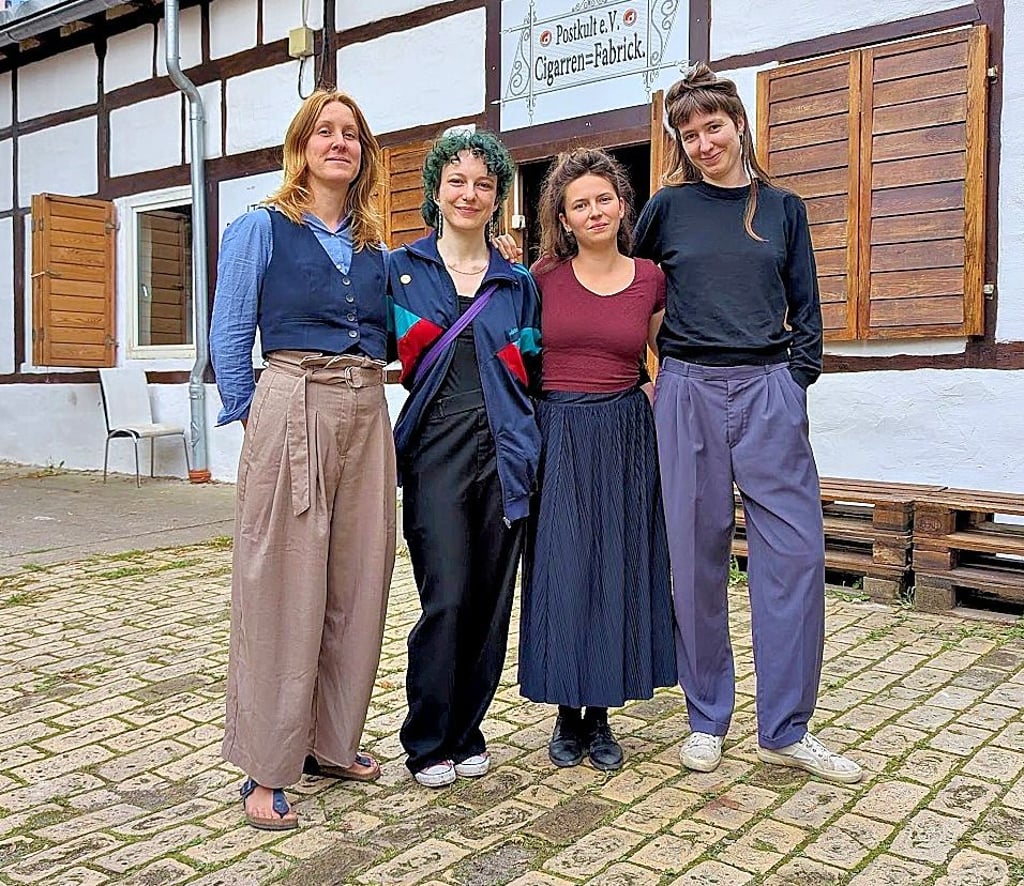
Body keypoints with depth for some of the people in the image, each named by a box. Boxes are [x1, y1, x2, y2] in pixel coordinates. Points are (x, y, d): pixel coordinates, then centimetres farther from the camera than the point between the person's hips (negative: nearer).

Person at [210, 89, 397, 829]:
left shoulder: (373, 244, 16)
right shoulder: (262, 229, 2)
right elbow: (230, 338, 1)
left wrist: (363, 393, 10)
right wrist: (254, 418, 0)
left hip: (368, 415, 6)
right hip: (291, 407, -5)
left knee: (358, 582, 7)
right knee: (284, 587, -3)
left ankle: (331, 741, 23)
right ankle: (266, 767, 8)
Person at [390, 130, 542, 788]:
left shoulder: (519, 284, 14)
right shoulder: (402, 270, 8)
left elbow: (533, 378, 17)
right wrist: (412, 344, -8)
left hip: (503, 454, 3)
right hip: (435, 451, -2)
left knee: (492, 600, 5)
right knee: (446, 599, -8)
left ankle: (467, 734, 23)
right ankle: (428, 743, 11)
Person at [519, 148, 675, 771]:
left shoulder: (652, 280, 5)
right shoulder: (542, 276, 2)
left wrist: (650, 416, 3)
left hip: (626, 438, 1)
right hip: (558, 434, -1)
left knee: (618, 570, 5)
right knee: (562, 569, 1)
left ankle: (601, 714, 20)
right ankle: (568, 712, 18)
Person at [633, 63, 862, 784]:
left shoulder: (782, 208, 11)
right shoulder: (668, 208, 8)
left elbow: (806, 310, 13)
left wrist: (795, 379, 2)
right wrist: (659, 367, 9)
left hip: (769, 392, 1)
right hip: (689, 393, -1)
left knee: (796, 552, -4)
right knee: (697, 556, 3)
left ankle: (786, 729, 9)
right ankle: (707, 718, 18)